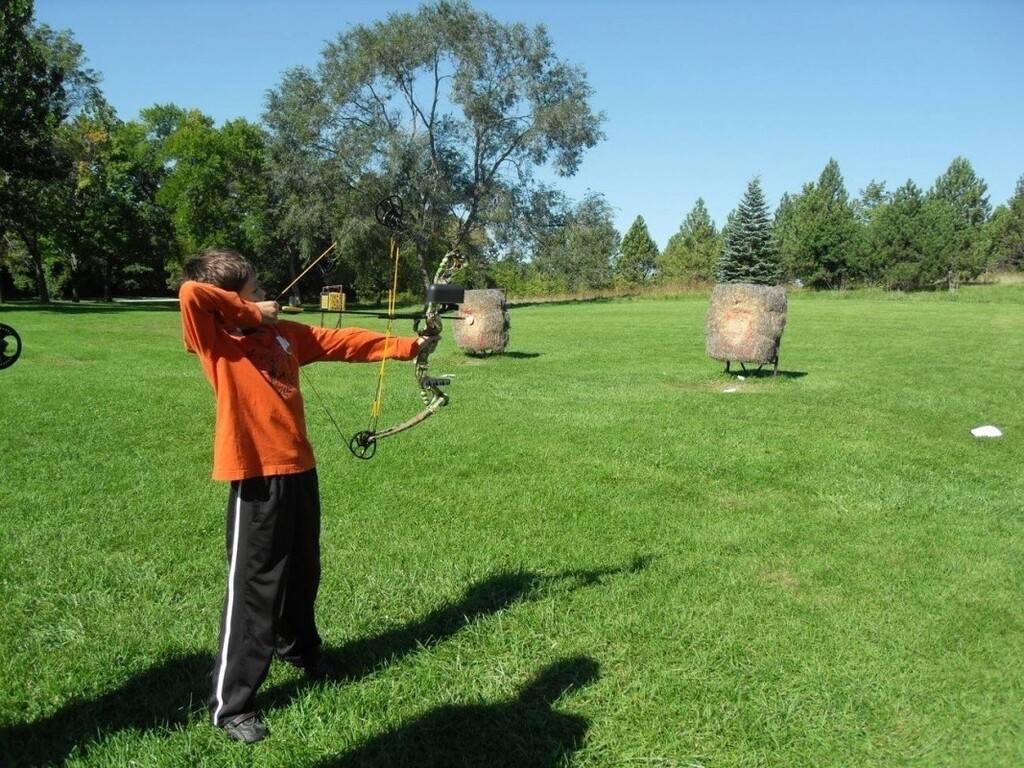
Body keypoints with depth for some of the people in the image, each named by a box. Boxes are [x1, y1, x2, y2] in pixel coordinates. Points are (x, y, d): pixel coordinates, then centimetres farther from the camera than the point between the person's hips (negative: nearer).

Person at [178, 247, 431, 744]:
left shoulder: (284, 333, 10)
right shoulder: (215, 338, -9)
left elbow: (344, 343, 15)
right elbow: (191, 293, -28)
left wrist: (407, 346, 16)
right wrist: (250, 313, -15)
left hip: (298, 469, 7)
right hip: (256, 477, -7)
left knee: (302, 573, 24)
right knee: (253, 587, -1)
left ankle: (298, 649, 49)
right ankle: (230, 704, 13)